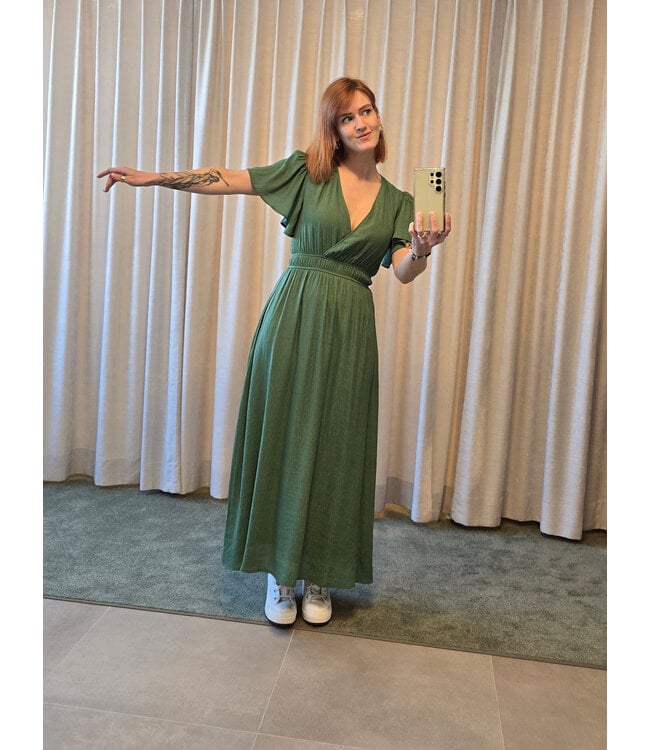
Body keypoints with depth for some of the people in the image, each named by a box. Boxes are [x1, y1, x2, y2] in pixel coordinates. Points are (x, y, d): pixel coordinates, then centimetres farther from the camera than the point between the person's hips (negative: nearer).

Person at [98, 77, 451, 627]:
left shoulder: (397, 202, 11)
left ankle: (319, 578, 22)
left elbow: (403, 272, 0)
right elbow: (230, 180, 1)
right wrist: (152, 178, -6)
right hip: (294, 315, -2)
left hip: (350, 326, 2)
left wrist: (422, 248, -21)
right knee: (283, 438, 1)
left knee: (335, 448, 5)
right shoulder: (308, 171, 5)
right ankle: (280, 574, 19)